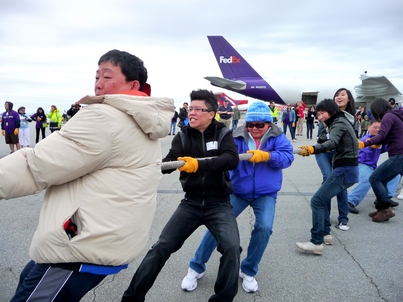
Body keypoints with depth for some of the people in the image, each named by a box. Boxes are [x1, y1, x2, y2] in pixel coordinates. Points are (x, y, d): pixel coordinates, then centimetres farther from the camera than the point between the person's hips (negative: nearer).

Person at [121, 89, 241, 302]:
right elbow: (169, 162, -13)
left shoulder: (222, 133, -2)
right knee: (161, 247, -3)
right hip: (191, 203, 2)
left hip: (219, 204, -1)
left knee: (231, 248, -21)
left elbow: (232, 160, -21)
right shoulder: (182, 137, 4)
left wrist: (199, 164, -35)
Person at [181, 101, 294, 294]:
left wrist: (266, 155, -35)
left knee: (264, 227, -18)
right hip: (237, 191, 0)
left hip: (265, 194, 0)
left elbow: (287, 157, -17)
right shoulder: (238, 137, -7)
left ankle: (248, 271, 9)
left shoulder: (277, 137, -3)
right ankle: (196, 268, 13)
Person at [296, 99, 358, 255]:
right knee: (323, 198, 21)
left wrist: (312, 149, -49)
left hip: (344, 170, -11)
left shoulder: (338, 123, -12)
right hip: (346, 169, 11)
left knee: (317, 201, -15)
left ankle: (316, 242, -15)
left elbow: (332, 143, -33)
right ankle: (325, 234, 24)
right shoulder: (340, 122, 18)